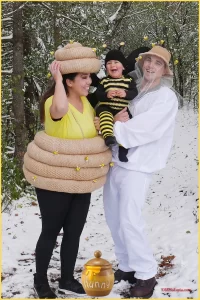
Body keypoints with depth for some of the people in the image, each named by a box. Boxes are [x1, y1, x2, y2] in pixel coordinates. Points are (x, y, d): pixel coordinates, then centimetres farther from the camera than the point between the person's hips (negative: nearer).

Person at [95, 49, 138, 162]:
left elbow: (135, 93, 1)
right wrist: (106, 95, -16)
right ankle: (108, 136, -52)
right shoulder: (104, 81, 14)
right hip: (106, 107, -1)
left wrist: (125, 93, -19)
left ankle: (123, 148, -11)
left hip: (123, 109, 2)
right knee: (105, 115, -34)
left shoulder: (129, 80, 12)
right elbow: (98, 94, 4)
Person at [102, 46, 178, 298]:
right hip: (114, 159, 7)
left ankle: (146, 275, 5)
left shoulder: (166, 97, -6)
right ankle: (128, 266, 26)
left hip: (137, 165, -6)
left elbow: (142, 129, -17)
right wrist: (116, 120, -11)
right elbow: (119, 119, 12)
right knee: (113, 218, 10)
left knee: (129, 220, -10)